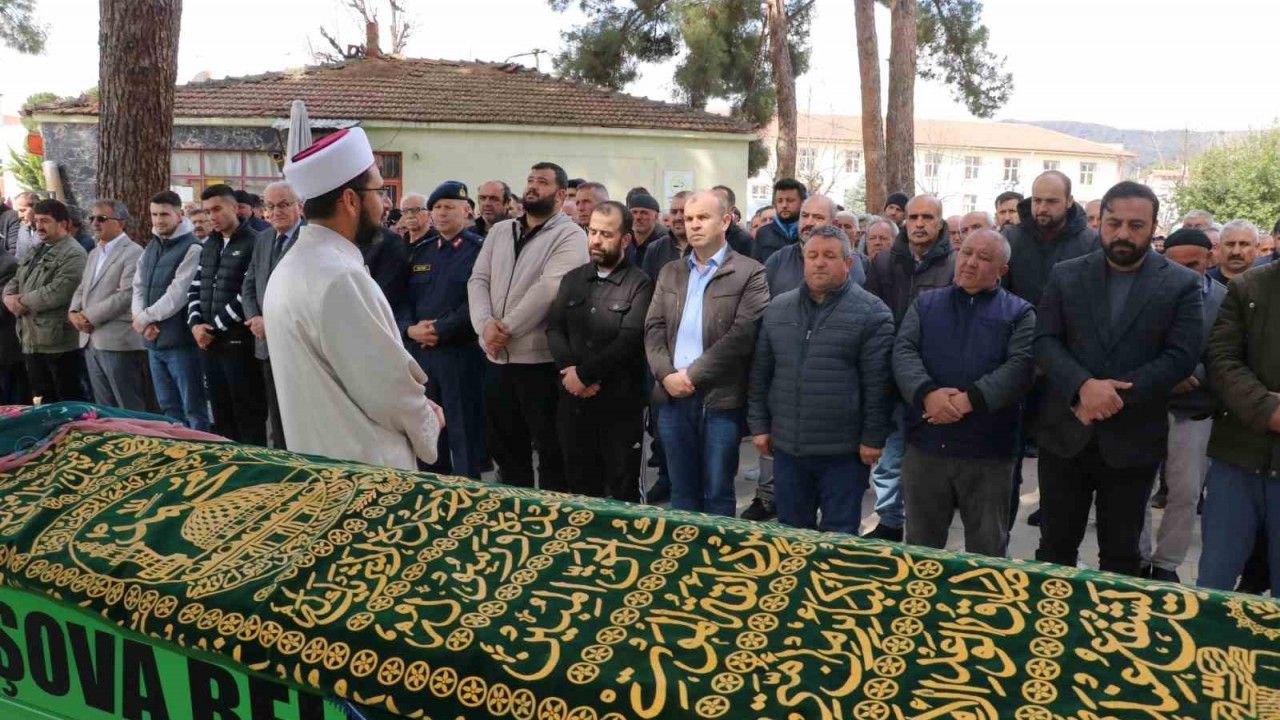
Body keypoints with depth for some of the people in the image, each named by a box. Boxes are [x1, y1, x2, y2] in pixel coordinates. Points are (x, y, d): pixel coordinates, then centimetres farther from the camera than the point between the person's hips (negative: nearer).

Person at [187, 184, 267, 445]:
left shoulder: (254, 243, -9)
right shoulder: (208, 245, 16)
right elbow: (195, 288, 16)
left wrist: (216, 326, -10)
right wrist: (195, 323, 0)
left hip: (239, 342, -7)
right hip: (208, 342, 7)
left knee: (248, 414, 0)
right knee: (221, 413, 14)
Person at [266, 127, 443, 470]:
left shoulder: (290, 266, 8)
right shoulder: (339, 277, -23)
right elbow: (387, 388, -20)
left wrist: (417, 411, 10)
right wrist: (428, 423, -2)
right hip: (363, 469, -9)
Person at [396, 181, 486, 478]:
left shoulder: (481, 249, -3)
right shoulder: (420, 251, 16)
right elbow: (404, 297, 12)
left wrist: (441, 330, -16)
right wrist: (409, 328, -7)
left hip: (461, 353, -6)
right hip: (419, 350, 6)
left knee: (464, 431, 1)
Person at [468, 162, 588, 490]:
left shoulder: (569, 235, -7)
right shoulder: (499, 231, 14)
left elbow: (548, 288, -18)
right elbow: (478, 280, 6)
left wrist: (506, 328, -16)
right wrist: (485, 324, -12)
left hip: (540, 360, -6)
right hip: (497, 359, 6)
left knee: (551, 450, 4)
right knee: (504, 447, 16)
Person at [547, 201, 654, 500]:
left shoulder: (639, 284, -5)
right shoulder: (572, 278, 13)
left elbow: (630, 339, -16)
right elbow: (554, 329, 5)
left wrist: (584, 373, -15)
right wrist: (570, 370, -11)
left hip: (619, 401, -5)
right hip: (574, 399, 5)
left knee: (622, 490, 5)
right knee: (578, 486, 14)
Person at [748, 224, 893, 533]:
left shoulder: (871, 313, -6)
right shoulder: (777, 308, 8)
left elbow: (877, 384, -8)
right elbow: (760, 374, 11)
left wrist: (873, 438, -10)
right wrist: (758, 424, 7)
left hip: (844, 450, -4)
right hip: (787, 446, 4)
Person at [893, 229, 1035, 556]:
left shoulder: (1019, 313, 4)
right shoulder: (925, 304, 10)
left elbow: (1020, 365, -10)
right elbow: (903, 352, -3)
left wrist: (971, 399, -23)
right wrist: (928, 392, -22)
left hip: (989, 451, -1)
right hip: (925, 445, 2)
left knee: (986, 550, 12)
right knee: (920, 546, 14)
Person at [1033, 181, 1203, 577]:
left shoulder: (1183, 284, -1)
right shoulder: (1066, 275, 3)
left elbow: (1181, 356, -8)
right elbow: (1045, 341, -4)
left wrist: (1115, 396, -18)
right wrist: (1084, 386, -21)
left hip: (1132, 440, -1)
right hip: (1064, 432, 1)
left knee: (1121, 553, 12)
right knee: (1055, 544, 11)